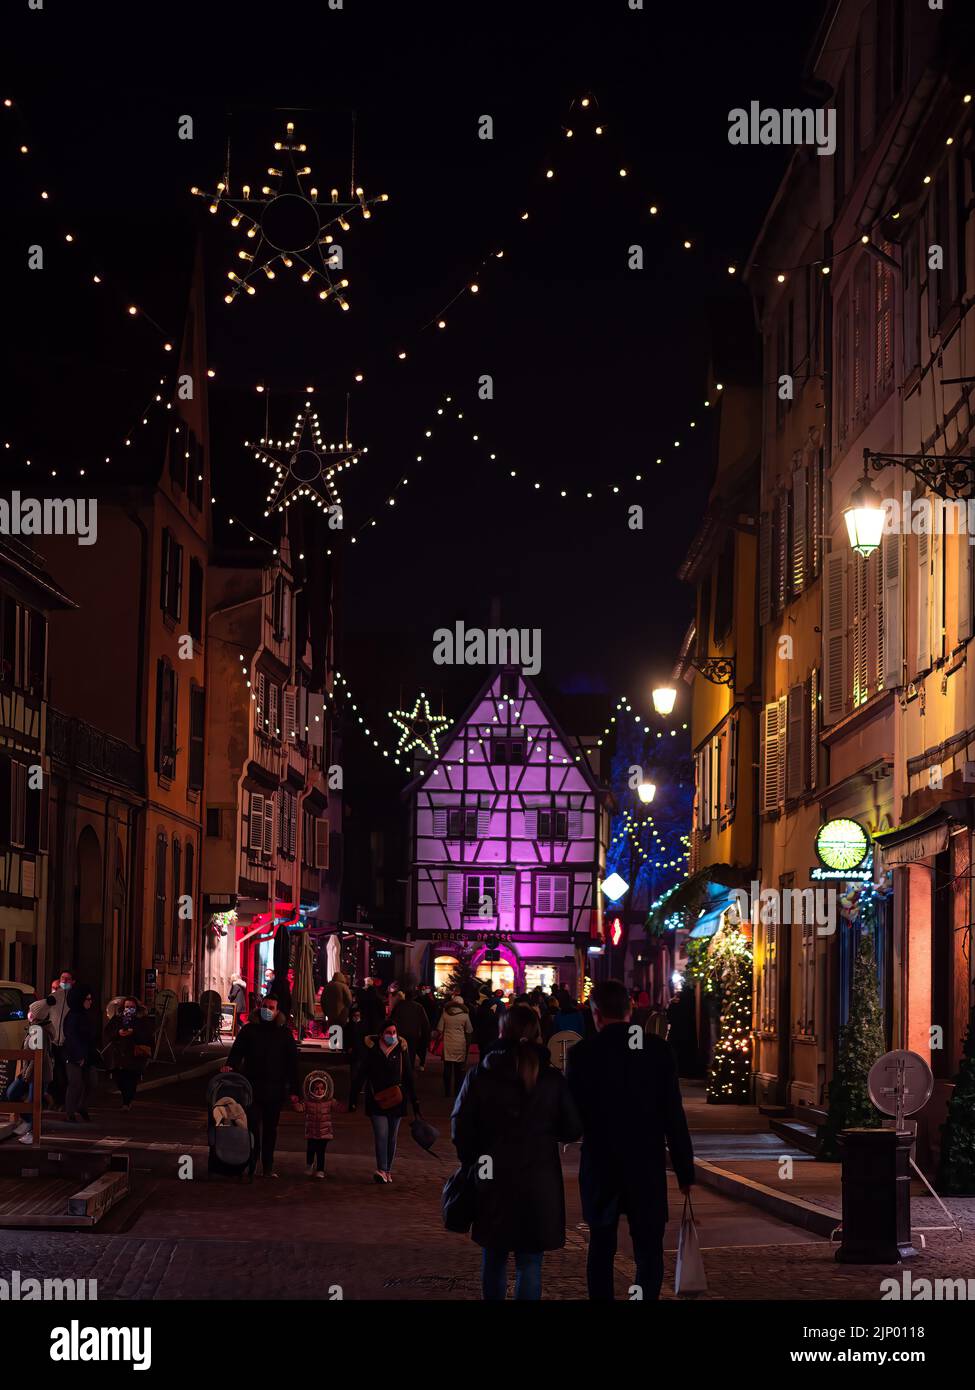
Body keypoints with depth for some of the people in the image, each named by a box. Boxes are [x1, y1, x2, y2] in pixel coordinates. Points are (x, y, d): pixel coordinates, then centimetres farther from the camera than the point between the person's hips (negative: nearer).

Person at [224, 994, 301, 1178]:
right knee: (252, 1127, -8)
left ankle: (267, 1168, 17)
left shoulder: (284, 1033, 5)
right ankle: (250, 1167, -3)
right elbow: (237, 1052, 0)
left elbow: (292, 1063, 5)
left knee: (270, 1129, 9)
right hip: (252, 1087, -1)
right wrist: (230, 1066, -24)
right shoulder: (248, 1030, 5)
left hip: (275, 1089, 1)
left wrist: (293, 1091, 0)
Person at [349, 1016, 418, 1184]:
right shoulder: (371, 1048, -5)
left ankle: (387, 1171, 17)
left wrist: (414, 1101, 9)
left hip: (396, 1100, 2)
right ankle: (382, 1170, -17)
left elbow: (408, 1076, 9)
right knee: (381, 1135, -12)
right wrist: (353, 1098, -2)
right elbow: (360, 1074, 0)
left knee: (392, 1137, 9)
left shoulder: (401, 1049, 1)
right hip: (376, 1100, -2)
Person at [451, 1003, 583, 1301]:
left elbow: (460, 1126, -6)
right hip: (539, 1180, -1)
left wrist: (472, 1159, 10)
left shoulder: (480, 1075, -5)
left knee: (494, 1257, 18)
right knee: (530, 1262, 3)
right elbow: (572, 1130, -2)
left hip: (493, 1178, 1)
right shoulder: (553, 1078, -5)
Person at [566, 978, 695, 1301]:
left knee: (601, 1249, 15)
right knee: (649, 1251, 4)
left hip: (600, 1166, 0)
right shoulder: (658, 1050, -6)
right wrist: (684, 1170, 1)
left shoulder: (582, 1053, -9)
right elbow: (674, 1115, -5)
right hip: (647, 1166, 0)